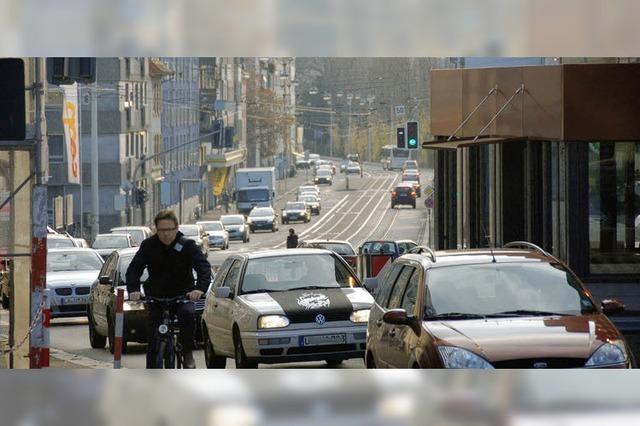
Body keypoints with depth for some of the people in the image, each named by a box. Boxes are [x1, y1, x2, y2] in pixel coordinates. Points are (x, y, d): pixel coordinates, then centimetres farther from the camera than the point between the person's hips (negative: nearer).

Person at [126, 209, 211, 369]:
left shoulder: (187, 246, -9)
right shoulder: (148, 246, -4)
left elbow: (204, 267, -18)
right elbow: (134, 269, -9)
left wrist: (200, 288, -38)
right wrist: (133, 289, -29)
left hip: (183, 295, -2)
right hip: (156, 296, 2)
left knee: (188, 314, -34)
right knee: (153, 342, -6)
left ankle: (188, 354, -17)